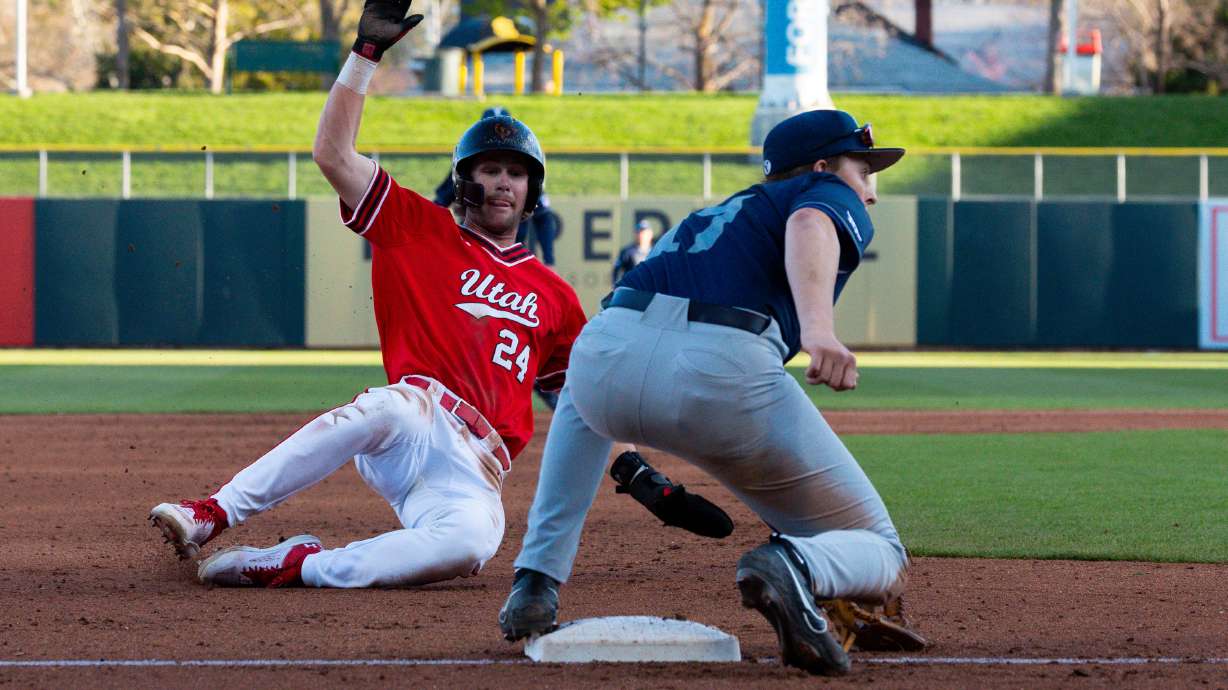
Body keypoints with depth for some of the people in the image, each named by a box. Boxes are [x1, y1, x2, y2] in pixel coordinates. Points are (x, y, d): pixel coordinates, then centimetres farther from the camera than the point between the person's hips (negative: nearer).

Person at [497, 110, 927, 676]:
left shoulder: (726, 212, 39)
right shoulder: (830, 195, 20)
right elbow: (809, 226, -6)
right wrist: (817, 328, -25)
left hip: (606, 356, 6)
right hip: (725, 374, -5)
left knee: (581, 393, 45)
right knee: (879, 552, 9)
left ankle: (535, 586, 28)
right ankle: (795, 566, -27)